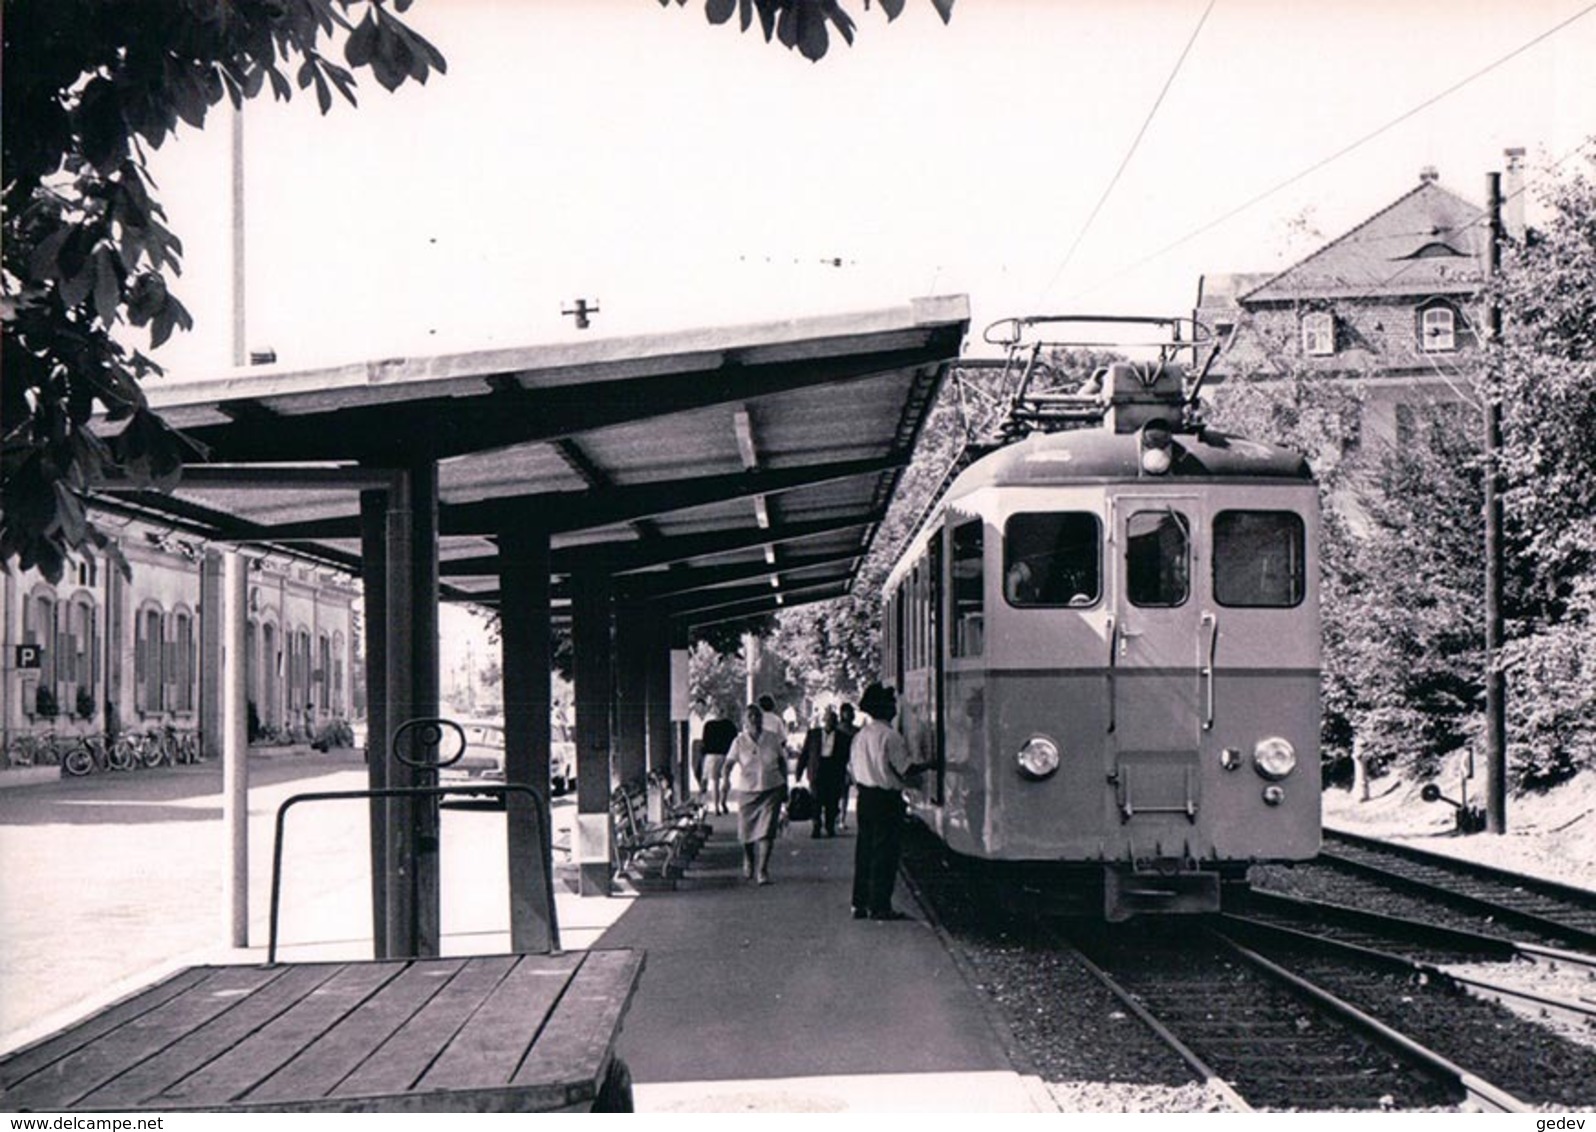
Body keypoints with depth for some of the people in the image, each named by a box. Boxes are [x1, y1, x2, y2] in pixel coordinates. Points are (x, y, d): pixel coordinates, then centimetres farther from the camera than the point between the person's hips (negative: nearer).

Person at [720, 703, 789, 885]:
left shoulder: (772, 739, 1)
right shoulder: (739, 742, -5)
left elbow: (782, 763, 11)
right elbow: (729, 762, -12)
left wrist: (784, 787, 11)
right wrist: (725, 777, -31)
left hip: (771, 789, 0)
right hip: (747, 790, 0)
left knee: (767, 830, -10)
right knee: (747, 829, 11)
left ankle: (763, 870, -6)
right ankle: (749, 861, 40)